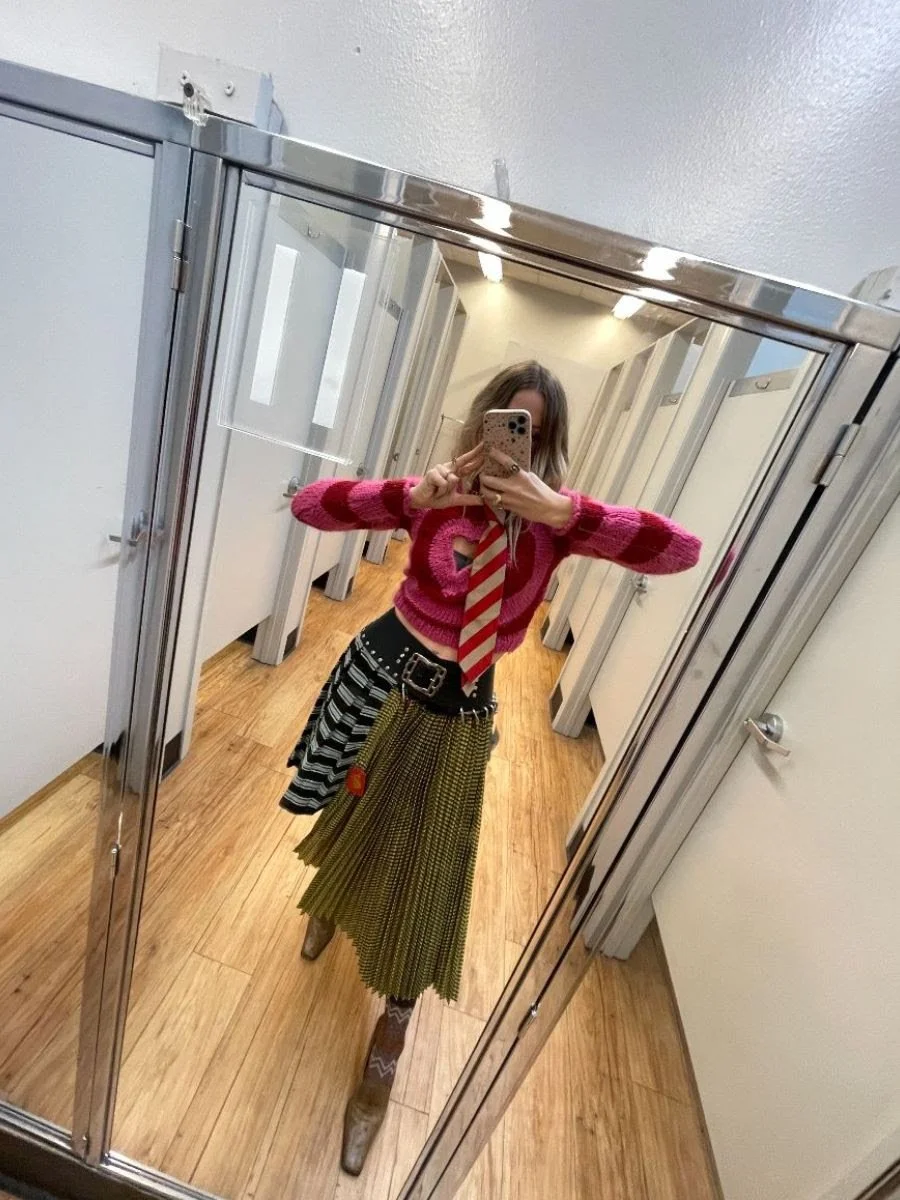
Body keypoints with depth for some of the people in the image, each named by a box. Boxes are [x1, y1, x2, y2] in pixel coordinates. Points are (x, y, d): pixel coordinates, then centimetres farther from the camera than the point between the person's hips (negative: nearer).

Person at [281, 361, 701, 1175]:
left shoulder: (553, 520, -10)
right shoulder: (436, 495, -9)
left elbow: (683, 550, -21)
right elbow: (308, 504, -14)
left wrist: (562, 510, -31)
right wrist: (415, 497, -29)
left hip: (458, 714, -1)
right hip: (381, 676, 2)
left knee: (423, 871, 12)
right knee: (356, 821, 25)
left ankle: (389, 1044, 41)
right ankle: (333, 903, 64)